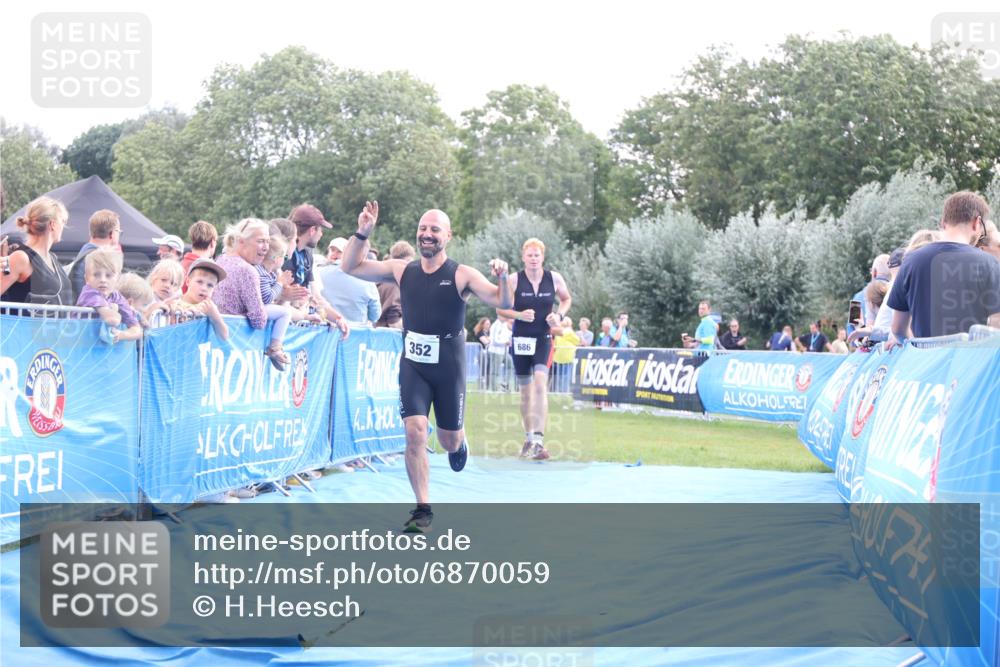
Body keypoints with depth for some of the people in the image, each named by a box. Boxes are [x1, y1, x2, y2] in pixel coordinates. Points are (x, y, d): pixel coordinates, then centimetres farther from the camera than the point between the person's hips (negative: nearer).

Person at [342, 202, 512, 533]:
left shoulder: (462, 275, -9)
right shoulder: (401, 270, 1)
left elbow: (503, 303, -17)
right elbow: (350, 267, 6)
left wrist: (503, 278, -37)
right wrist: (362, 233, -9)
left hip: (448, 368, -2)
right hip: (413, 365, 2)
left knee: (449, 440, 9)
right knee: (414, 432, -11)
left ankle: (459, 443, 49)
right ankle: (423, 510, -1)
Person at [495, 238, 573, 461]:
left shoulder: (554, 278, -2)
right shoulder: (514, 280, -6)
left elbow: (566, 299, 15)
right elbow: (500, 308, -1)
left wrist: (559, 315, -4)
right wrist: (519, 315, -18)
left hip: (543, 340, -1)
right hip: (520, 340, 1)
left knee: (540, 384, -20)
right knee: (525, 391, 11)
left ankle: (539, 441, -23)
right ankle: (529, 438, 29)